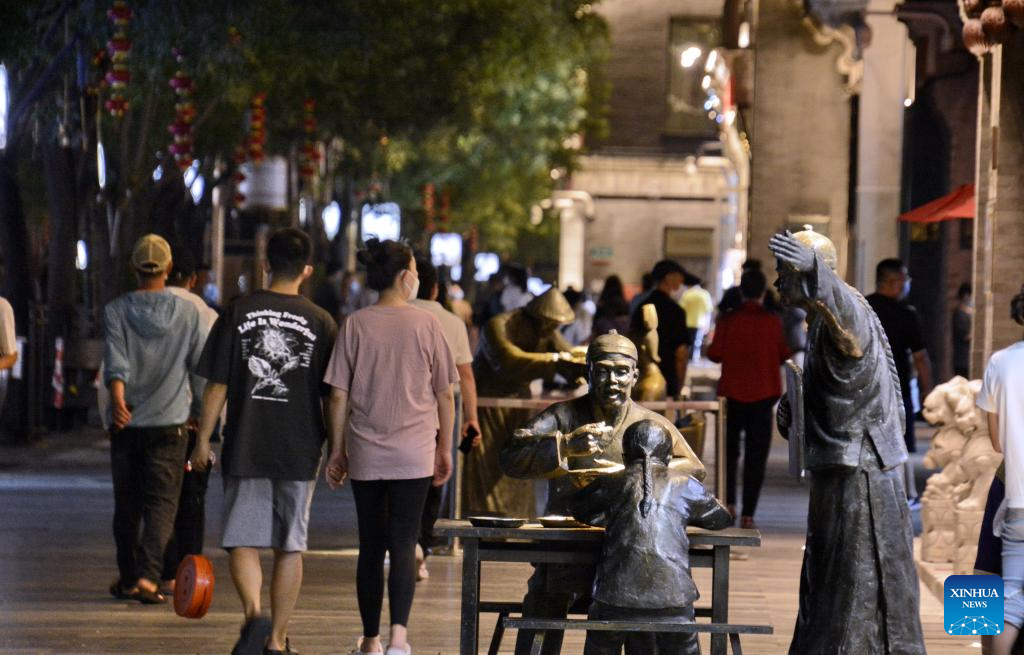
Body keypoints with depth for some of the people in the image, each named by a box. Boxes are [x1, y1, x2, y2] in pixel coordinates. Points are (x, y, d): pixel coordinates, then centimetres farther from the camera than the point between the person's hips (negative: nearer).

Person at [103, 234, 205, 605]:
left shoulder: (116, 310, -1)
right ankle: (147, 577, -22)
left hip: (126, 422, 1)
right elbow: (201, 362, 3)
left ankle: (128, 578, 22)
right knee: (161, 503, -4)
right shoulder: (187, 313, 0)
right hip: (170, 421, -1)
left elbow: (115, 361, -15)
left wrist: (118, 399, -28)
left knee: (126, 504, 13)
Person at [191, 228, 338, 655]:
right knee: (289, 547, 10)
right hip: (299, 451, 1)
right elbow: (332, 395, 2)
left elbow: (216, 385, -2)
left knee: (242, 542, 5)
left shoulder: (238, 313, -2)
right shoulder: (320, 322, -1)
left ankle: (254, 614, -20)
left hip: (244, 448, -1)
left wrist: (203, 440, 7)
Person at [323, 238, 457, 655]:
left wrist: (337, 450, 8)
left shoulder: (355, 326, -1)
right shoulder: (426, 325, -3)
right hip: (414, 454, -2)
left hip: (364, 454, 2)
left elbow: (338, 395, -1)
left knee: (370, 547, 11)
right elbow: (445, 394, 1)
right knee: (403, 544, -1)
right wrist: (445, 449, 11)